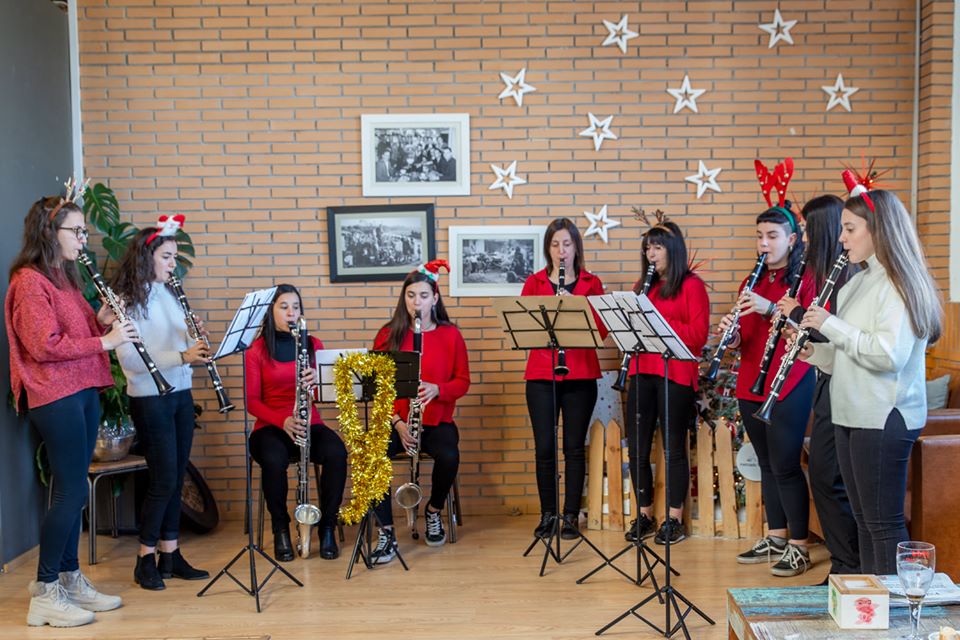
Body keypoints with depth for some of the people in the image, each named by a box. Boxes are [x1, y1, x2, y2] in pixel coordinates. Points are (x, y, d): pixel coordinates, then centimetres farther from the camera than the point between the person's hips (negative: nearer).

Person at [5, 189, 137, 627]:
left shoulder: (65, 277, 16)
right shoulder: (29, 281, -12)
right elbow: (45, 345, -19)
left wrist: (101, 320, 2)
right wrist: (104, 341, -18)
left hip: (83, 391, 9)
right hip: (55, 396, -9)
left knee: (73, 491, 12)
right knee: (71, 491, -7)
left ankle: (70, 580, 21)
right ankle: (44, 595, 1)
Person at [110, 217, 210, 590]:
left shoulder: (170, 295, 9)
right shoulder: (126, 301, -11)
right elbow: (130, 359, -21)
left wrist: (197, 345, -8)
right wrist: (181, 356, -29)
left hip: (180, 395, 7)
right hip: (150, 400, -7)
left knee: (176, 478, 10)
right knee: (163, 479, -4)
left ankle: (170, 554, 20)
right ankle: (145, 560, 10)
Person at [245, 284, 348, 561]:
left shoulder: (313, 345, 9)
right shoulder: (256, 350, 2)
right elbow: (251, 401, -3)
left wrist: (318, 379, -24)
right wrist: (282, 421, -21)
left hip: (309, 424, 2)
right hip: (271, 427, -2)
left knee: (337, 453, -30)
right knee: (274, 460, -36)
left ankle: (327, 527, -13)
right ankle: (281, 529, -12)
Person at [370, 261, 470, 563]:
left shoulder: (450, 334, 3)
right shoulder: (388, 335, 3)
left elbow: (462, 381, 4)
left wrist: (437, 389, -18)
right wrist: (397, 422, -11)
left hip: (437, 421, 0)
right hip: (395, 421, 0)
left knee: (449, 456, -31)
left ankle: (434, 513, 2)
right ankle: (386, 534, -18)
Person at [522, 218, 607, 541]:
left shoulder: (591, 283, 8)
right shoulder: (534, 283, 9)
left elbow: (601, 329, -1)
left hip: (580, 374, 0)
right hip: (541, 374, 0)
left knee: (575, 446, 1)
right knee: (544, 447, -1)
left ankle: (571, 516, 10)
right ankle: (547, 514, 12)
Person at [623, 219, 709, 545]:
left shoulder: (691, 284, -2)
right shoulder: (645, 286, 17)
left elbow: (699, 334, -10)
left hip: (676, 374, -6)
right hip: (642, 370, 6)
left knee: (675, 447, 1)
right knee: (637, 447, 5)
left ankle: (674, 519, 11)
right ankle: (645, 516, 18)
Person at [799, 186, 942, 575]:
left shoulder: (899, 284, -12)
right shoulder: (859, 283, 15)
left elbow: (888, 354, -24)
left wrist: (831, 325, -17)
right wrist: (813, 352, 1)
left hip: (884, 418, -9)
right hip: (852, 415, 9)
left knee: (884, 523, -3)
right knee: (863, 519, 15)